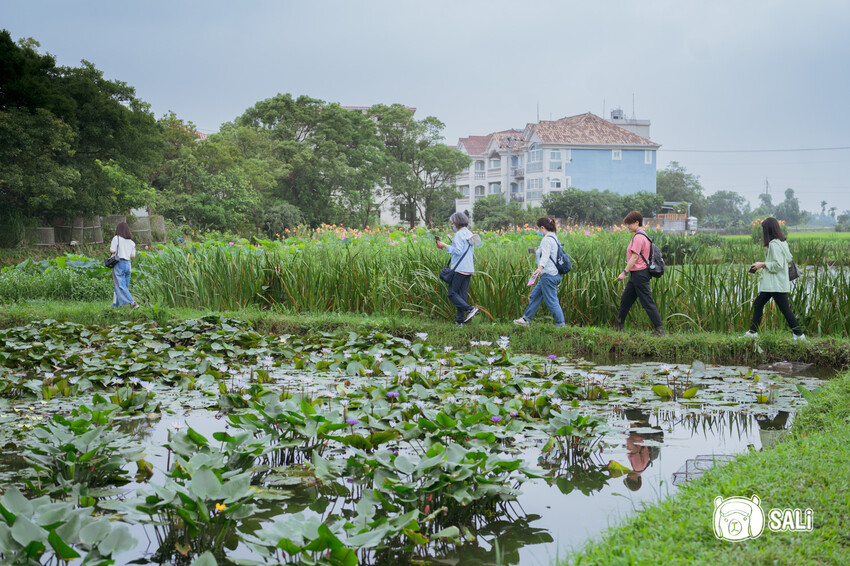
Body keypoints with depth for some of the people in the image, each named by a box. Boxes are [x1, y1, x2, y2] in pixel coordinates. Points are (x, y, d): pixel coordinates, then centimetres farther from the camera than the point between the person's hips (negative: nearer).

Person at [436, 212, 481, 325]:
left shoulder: (459, 235, -11)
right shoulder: (469, 234, 16)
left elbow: (458, 251, -20)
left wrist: (446, 246, -10)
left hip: (460, 269, -9)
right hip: (469, 269, 9)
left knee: (452, 293, -4)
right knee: (462, 294, 9)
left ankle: (470, 309, -19)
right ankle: (460, 320, 8)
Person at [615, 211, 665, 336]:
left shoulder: (638, 237, -16)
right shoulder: (643, 235, 15)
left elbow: (635, 257, -20)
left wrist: (624, 272, -20)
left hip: (639, 273, -11)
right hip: (636, 274, 11)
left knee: (647, 302, -8)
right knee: (625, 300, 16)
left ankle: (660, 329, -7)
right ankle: (619, 327, 24)